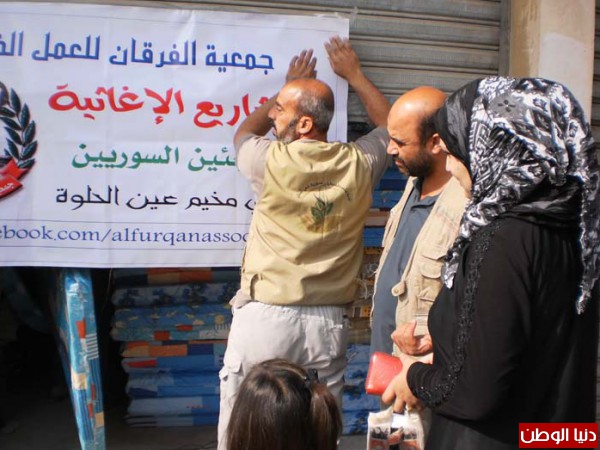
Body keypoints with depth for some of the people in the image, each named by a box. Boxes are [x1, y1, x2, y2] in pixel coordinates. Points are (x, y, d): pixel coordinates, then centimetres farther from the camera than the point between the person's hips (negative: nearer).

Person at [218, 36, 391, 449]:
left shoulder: (272, 162, -8)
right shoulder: (358, 164, -2)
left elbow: (243, 133, 17)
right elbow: (390, 125, 21)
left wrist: (287, 88, 27)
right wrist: (354, 74, 30)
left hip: (264, 317, -3)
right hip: (328, 322, 3)